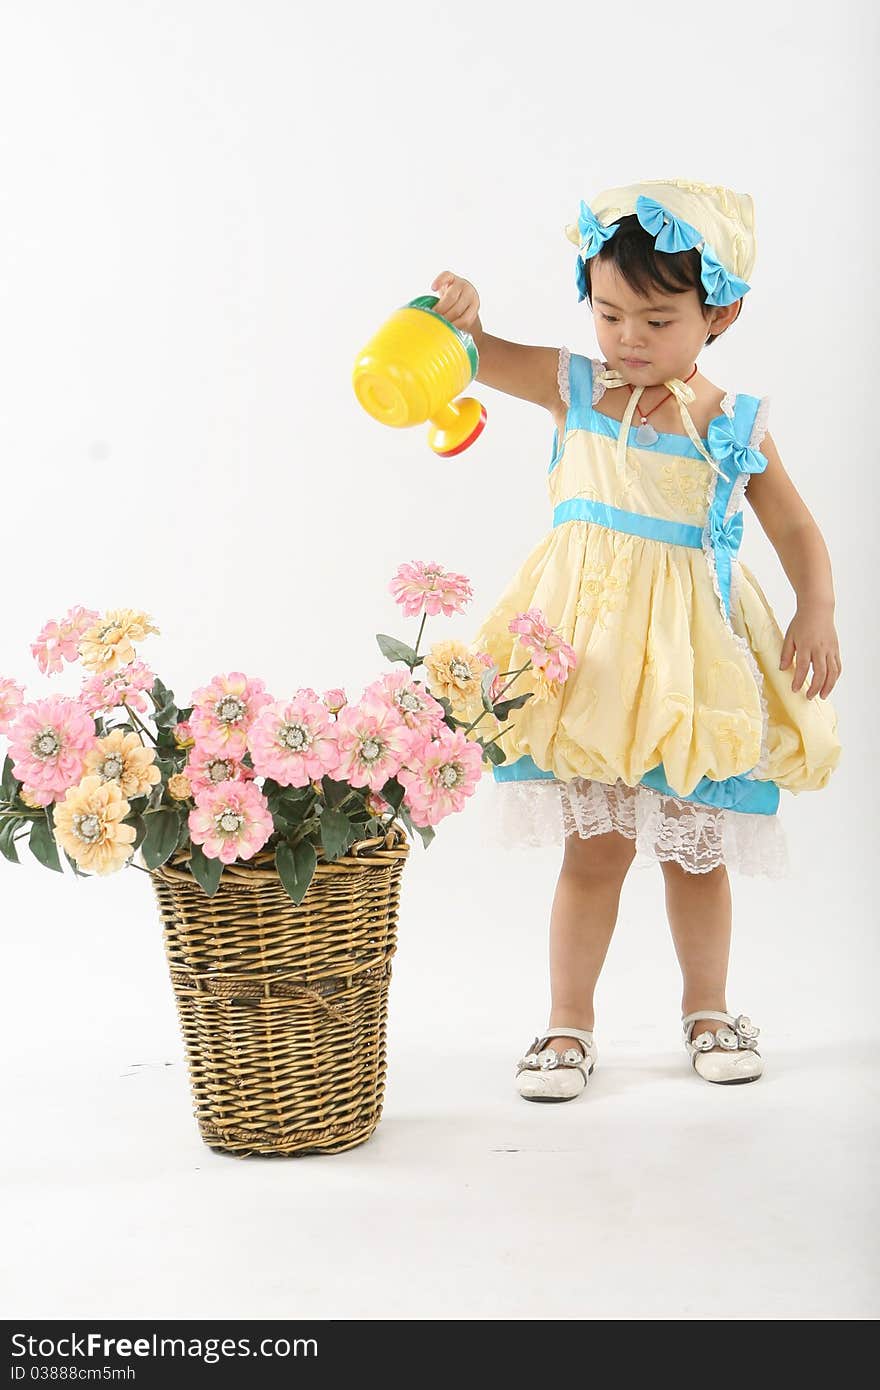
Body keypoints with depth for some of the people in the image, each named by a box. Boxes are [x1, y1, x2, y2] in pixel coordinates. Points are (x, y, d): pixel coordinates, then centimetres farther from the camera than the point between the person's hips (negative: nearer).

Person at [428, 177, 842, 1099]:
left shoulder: (735, 424, 2)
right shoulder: (575, 387, 1)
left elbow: (795, 527, 8)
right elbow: (484, 359, -5)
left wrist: (816, 611, -6)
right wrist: (462, 319, -28)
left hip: (694, 651, 1)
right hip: (594, 644, -1)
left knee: (695, 844, 11)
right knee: (596, 844, 1)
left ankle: (708, 1008, 31)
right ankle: (569, 1023, 17)